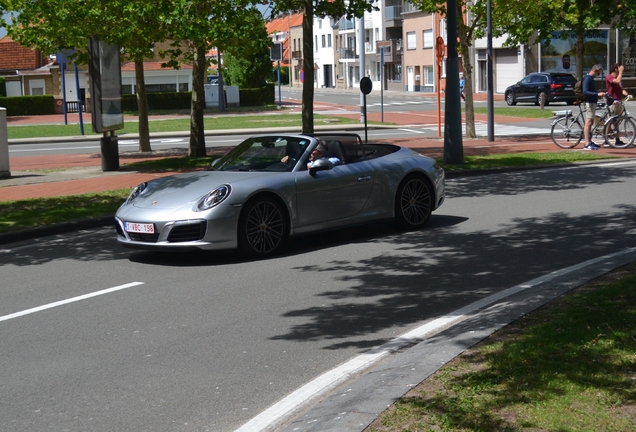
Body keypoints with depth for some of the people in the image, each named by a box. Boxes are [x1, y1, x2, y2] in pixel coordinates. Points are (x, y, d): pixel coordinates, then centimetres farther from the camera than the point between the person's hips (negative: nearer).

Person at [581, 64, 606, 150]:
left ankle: (589, 142, 19)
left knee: (590, 122, 13)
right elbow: (585, 92, -25)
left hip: (593, 102, 11)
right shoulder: (587, 79, -15)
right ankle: (587, 144, -17)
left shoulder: (590, 79, 17)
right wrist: (597, 94, -30)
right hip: (589, 102, -11)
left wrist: (599, 93, 19)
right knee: (588, 122, -13)